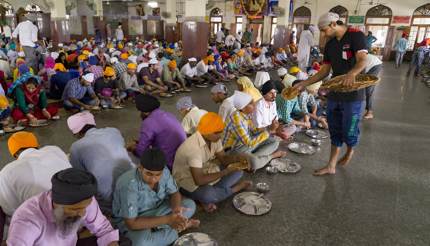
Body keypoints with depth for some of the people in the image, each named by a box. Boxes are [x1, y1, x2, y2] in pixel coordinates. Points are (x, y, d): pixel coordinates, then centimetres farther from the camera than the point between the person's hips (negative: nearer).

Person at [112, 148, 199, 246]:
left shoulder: (164, 171, -19)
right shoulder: (129, 185, -34)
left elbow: (174, 193, -4)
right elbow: (131, 223, -32)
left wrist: (176, 208, -29)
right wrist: (167, 219, -35)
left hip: (157, 209, 5)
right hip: (132, 219, -4)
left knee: (190, 204, -7)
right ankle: (180, 227, -12)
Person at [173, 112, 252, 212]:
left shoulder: (214, 138, -9)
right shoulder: (193, 147, -33)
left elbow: (223, 158, 2)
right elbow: (199, 180, -34)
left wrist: (238, 157, -20)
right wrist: (226, 172, -27)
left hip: (206, 171, 8)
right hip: (188, 180, -8)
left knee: (238, 171, -3)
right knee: (207, 195, -37)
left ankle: (211, 194, -12)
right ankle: (235, 188, -8)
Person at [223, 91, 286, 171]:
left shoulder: (247, 114, -4)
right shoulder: (236, 119, -29)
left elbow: (254, 131, 6)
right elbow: (249, 142, -30)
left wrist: (271, 130, -8)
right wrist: (268, 131, -26)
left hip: (247, 143, 8)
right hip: (234, 150, -8)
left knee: (274, 142, 9)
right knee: (254, 162, -35)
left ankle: (254, 157, -8)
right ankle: (273, 155, -5)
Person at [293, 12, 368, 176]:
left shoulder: (356, 36, -10)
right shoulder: (329, 45, 9)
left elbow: (362, 61, -22)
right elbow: (324, 71, 10)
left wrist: (352, 73, -43)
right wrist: (304, 84, 2)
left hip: (353, 94, -6)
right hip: (334, 93, 6)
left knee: (349, 130, 6)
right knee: (335, 130, 10)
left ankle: (350, 151, 37)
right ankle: (331, 166, 18)